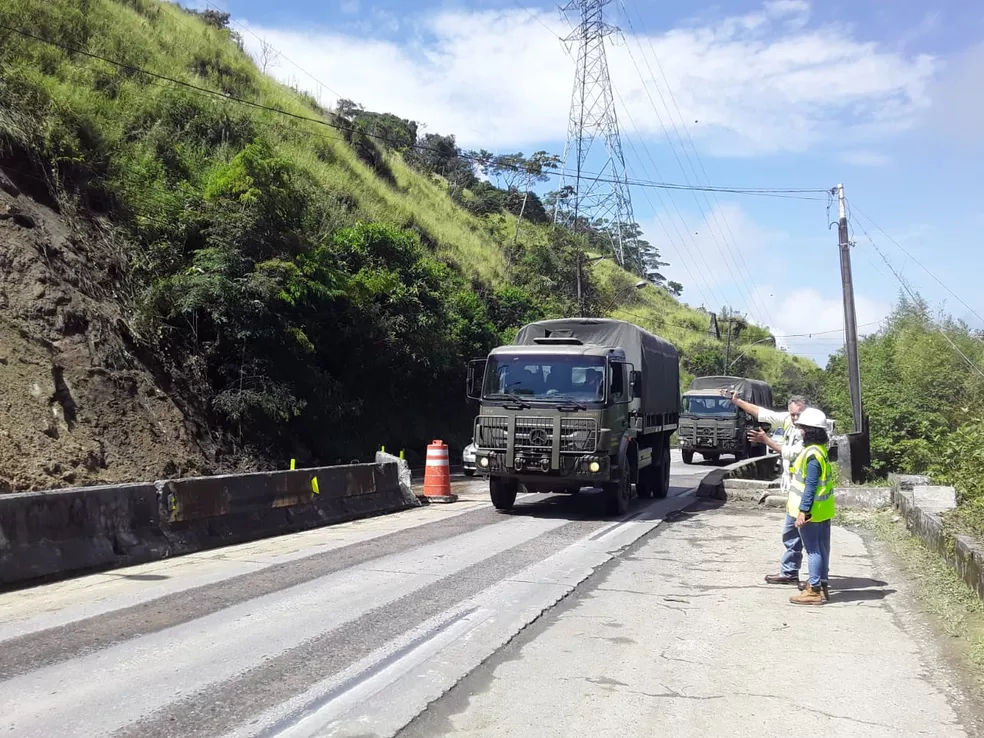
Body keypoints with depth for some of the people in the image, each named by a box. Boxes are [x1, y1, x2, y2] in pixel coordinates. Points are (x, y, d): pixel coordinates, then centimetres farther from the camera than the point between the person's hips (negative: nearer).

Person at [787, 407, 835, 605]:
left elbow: (810, 486, -23)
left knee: (813, 550, -4)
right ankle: (821, 585, 26)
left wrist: (803, 510, -22)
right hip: (823, 510, 10)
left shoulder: (812, 454, -21)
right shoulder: (819, 450, 10)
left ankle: (814, 591, 2)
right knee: (821, 548, 16)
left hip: (811, 511, -10)